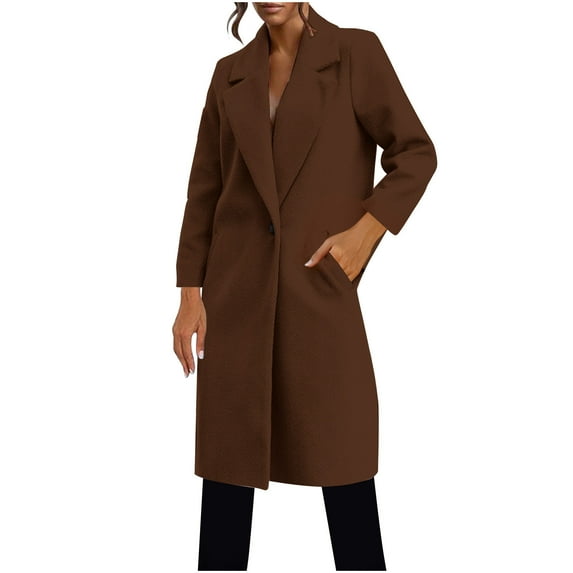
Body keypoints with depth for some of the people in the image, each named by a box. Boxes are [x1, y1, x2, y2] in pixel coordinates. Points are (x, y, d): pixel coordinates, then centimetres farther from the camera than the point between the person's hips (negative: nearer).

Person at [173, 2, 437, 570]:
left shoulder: (356, 52, 1)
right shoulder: (231, 73, 10)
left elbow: (417, 154, -1)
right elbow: (204, 190, 9)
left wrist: (365, 231, -13)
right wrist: (190, 295, 2)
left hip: (321, 289, -3)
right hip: (237, 294, 3)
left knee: (341, 456, 3)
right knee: (228, 458, 7)